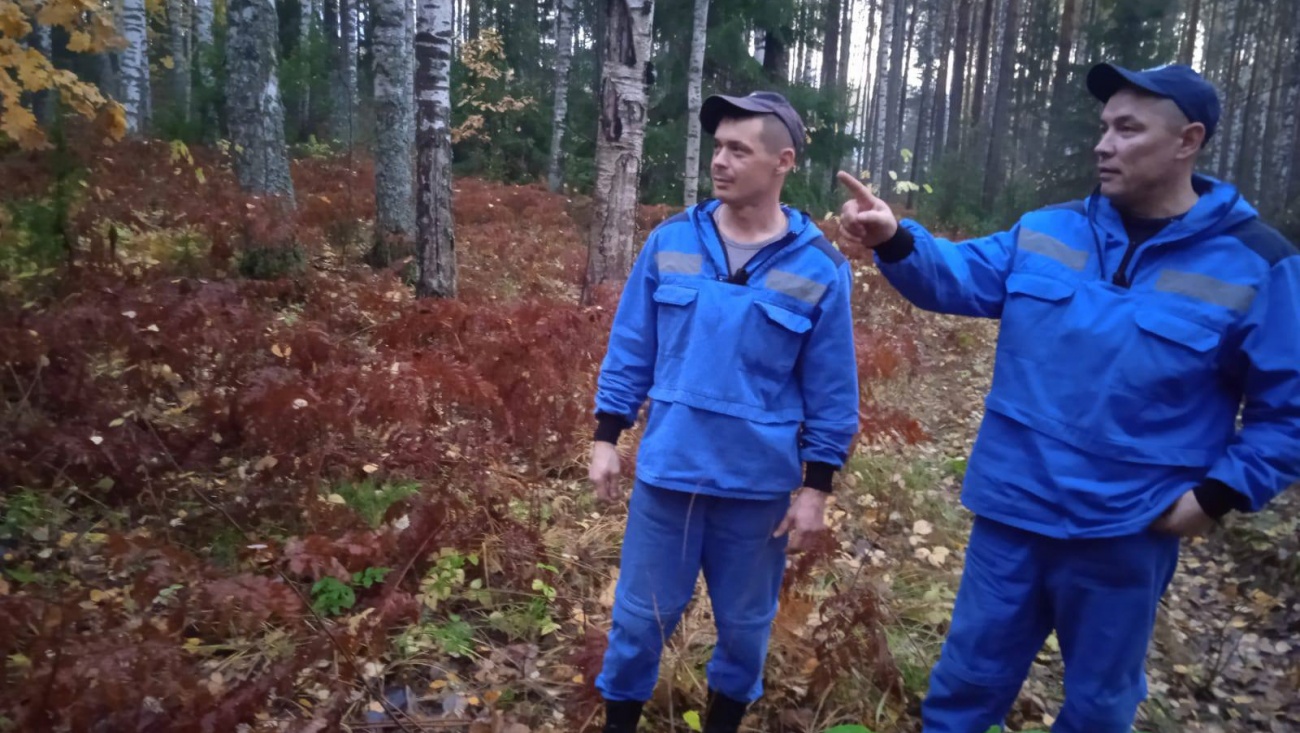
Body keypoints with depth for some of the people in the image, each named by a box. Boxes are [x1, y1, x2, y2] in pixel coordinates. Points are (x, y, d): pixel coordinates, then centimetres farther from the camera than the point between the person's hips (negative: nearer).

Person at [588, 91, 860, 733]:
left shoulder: (819, 268, -7)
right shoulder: (669, 242, -3)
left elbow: (831, 392, -2)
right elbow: (630, 349, 4)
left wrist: (817, 487, -2)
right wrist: (607, 439, 3)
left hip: (758, 484, -1)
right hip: (666, 472, 1)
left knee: (744, 622, 18)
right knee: (641, 614, 13)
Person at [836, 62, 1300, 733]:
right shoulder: (1045, 233, 1)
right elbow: (957, 275, -8)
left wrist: (1221, 493, -11)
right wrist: (895, 241, -28)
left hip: (1127, 533, -2)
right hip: (1012, 512, 2)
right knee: (968, 678, 17)